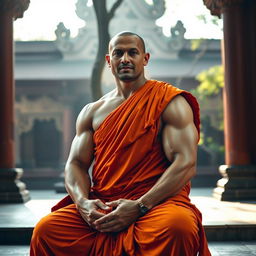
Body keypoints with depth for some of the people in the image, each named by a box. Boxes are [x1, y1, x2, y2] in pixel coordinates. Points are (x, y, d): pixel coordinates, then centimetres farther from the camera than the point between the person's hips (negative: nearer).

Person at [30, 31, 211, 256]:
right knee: (45, 230, -23)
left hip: (157, 201, -3)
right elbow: (76, 164, 13)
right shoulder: (92, 112, 17)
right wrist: (82, 202, -10)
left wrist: (139, 207, -19)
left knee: (179, 225, -37)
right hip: (101, 208, 3)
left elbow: (186, 164, -9)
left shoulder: (170, 102, 1)